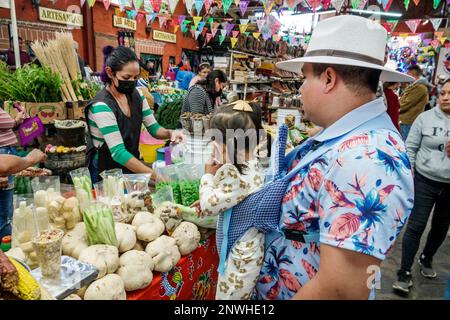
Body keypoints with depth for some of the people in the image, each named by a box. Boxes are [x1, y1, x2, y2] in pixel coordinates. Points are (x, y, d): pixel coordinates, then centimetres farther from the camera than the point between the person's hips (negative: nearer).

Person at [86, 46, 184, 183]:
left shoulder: (136, 95, -2)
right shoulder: (102, 106, -22)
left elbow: (153, 128, 3)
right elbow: (118, 152, -27)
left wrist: (170, 133, -19)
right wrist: (156, 176, -34)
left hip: (130, 168, 5)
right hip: (105, 172, -5)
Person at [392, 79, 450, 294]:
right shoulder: (425, 118, -5)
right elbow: (410, 147, -2)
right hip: (425, 181, -2)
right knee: (416, 226, -4)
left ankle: (426, 259, 44)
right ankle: (404, 273, 7)